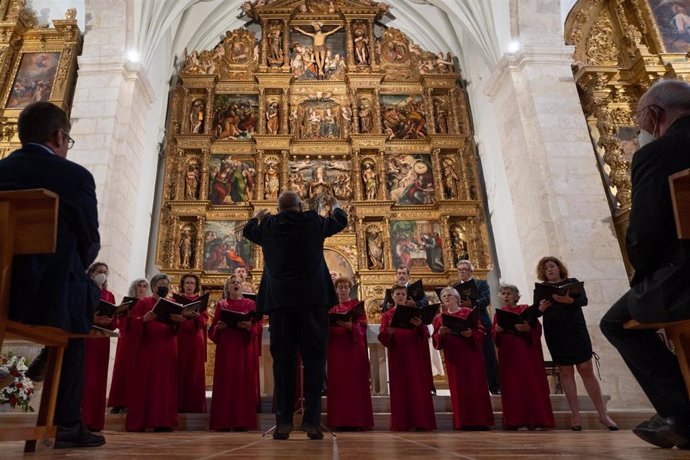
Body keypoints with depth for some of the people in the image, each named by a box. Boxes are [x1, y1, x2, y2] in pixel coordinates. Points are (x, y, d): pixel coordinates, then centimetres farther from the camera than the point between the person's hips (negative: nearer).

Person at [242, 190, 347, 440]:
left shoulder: (268, 226, 9)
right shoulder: (313, 221, 6)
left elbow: (247, 230, 31)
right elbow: (341, 220, 25)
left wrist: (257, 216, 53)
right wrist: (335, 205, 47)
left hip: (279, 300, 1)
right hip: (313, 298, -1)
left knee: (283, 358, 4)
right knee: (314, 357, 1)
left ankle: (283, 422, 3)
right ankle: (312, 421, 0)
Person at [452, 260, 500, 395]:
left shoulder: (481, 283, 8)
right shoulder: (454, 287, 15)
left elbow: (486, 299, -8)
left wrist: (472, 304, -25)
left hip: (481, 324, -2)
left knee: (489, 357, 1)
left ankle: (495, 386, 9)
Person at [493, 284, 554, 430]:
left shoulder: (525, 309, 4)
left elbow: (537, 328, -5)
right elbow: (495, 337, 8)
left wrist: (527, 328, -24)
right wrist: (497, 331, -13)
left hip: (526, 352, -2)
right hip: (508, 354, 2)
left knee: (531, 384, -3)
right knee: (511, 386, 1)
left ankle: (534, 420, 3)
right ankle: (513, 420, 6)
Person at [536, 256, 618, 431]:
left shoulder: (572, 282, 8)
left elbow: (584, 300, -8)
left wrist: (569, 300, -27)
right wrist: (541, 308, -19)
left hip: (576, 330, -1)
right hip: (554, 333, 1)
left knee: (586, 369, -3)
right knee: (565, 372, 1)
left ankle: (603, 414, 6)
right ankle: (576, 415, 5)